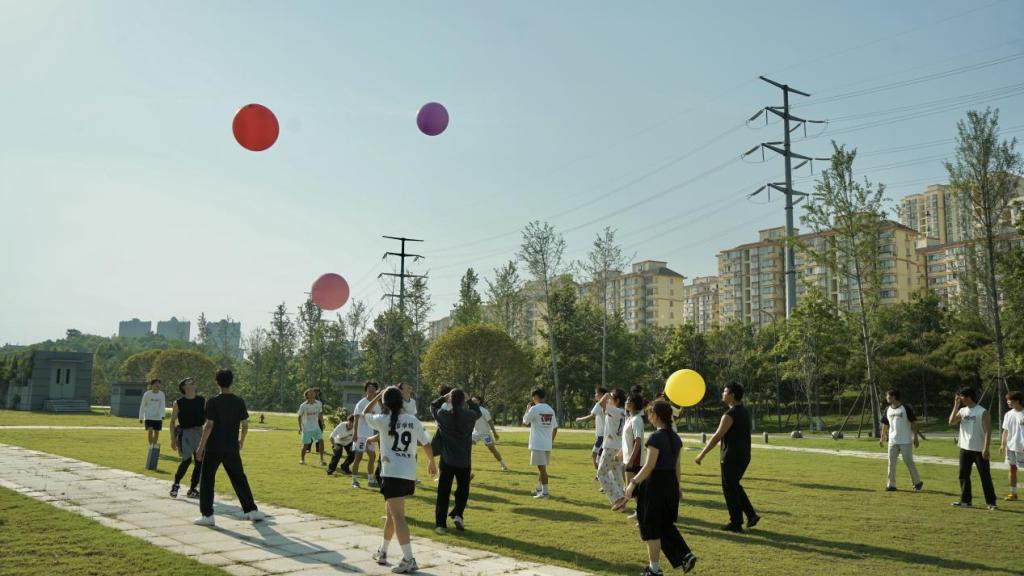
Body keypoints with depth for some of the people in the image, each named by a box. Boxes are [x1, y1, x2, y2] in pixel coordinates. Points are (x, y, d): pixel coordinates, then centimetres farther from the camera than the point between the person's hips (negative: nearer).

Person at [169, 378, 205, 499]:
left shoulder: (202, 401, 4)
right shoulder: (178, 403, -3)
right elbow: (172, 422, 1)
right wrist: (173, 439, -5)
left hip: (199, 433, 4)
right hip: (185, 433, -3)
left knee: (200, 461, 0)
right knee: (187, 460, -13)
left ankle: (192, 489, 14)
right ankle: (176, 484, 11)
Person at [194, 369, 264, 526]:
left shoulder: (212, 402, -9)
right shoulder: (239, 402, 1)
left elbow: (209, 426, -14)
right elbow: (245, 425, 4)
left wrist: (201, 447, -9)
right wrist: (241, 441, 21)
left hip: (213, 448, -3)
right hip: (232, 448, 4)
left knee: (207, 480, 7)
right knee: (239, 479, 12)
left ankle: (207, 515, 5)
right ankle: (251, 510, 14)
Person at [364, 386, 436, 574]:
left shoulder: (383, 421, -7)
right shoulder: (413, 421, 4)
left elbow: (364, 414, 13)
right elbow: (426, 443, 11)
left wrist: (378, 396, 16)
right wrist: (431, 462, 27)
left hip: (392, 474, -6)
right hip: (409, 475, 6)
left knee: (398, 516, -7)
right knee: (392, 513, 21)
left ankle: (409, 560, -15)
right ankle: (382, 552, 34)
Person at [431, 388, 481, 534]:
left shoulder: (443, 415, -10)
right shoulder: (470, 416, -9)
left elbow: (432, 406, 12)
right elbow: (478, 411, 15)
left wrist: (444, 397, 11)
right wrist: (468, 400, 16)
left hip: (447, 460, 0)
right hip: (464, 461, 0)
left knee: (443, 492, 7)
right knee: (463, 489, 20)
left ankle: (440, 524, 6)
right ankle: (458, 514, 2)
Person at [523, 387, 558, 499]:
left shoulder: (534, 409, -11)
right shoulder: (550, 409, 9)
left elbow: (525, 422, 2)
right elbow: (555, 427, 12)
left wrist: (527, 409, 14)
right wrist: (552, 440, 21)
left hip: (537, 444, -7)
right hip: (548, 444, 7)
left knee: (542, 468, -5)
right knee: (541, 467, 18)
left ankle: (545, 492, -5)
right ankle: (539, 489, 29)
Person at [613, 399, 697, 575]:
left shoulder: (656, 437, -17)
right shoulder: (676, 438, 7)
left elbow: (649, 466, -20)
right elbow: (677, 466, 13)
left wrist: (633, 483, -15)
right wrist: (676, 487, 21)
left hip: (655, 484, -8)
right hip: (671, 484, 8)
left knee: (652, 529, 5)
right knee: (666, 525, 21)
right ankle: (686, 555, 9)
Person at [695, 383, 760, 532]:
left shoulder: (730, 415, -20)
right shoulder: (744, 411, 4)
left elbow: (717, 437, -21)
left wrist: (702, 455, -18)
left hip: (732, 457, -9)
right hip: (744, 456, 9)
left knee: (730, 490, 3)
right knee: (735, 486, 21)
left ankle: (736, 523, 9)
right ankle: (751, 515, 15)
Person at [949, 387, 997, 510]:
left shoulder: (982, 412, -9)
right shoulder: (962, 411, 8)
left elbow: (988, 431, -12)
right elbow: (951, 422, -5)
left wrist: (986, 448, -19)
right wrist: (956, 406, -7)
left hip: (979, 450, -6)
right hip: (965, 449, 6)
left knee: (985, 476, -1)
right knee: (964, 475, 9)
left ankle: (991, 502, 5)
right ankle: (965, 500, 18)